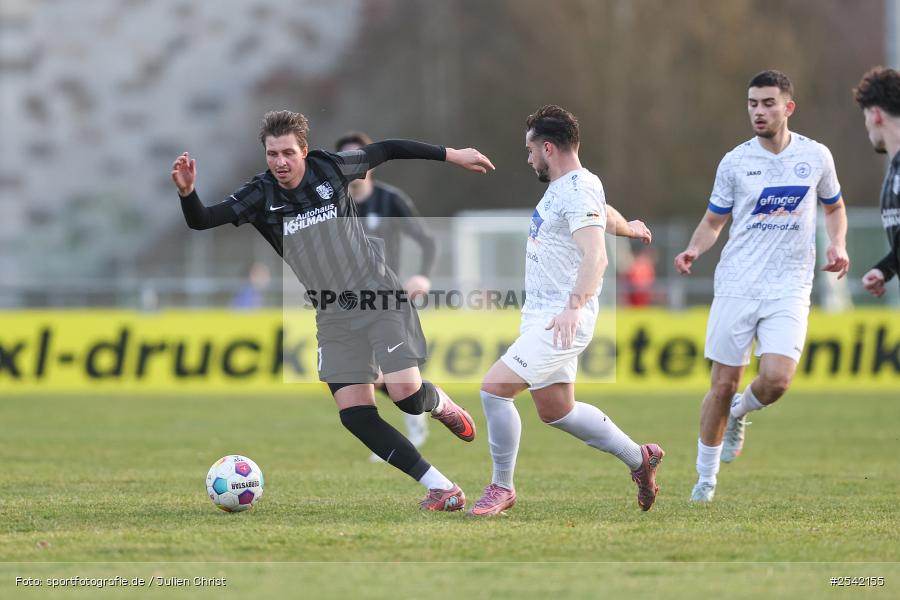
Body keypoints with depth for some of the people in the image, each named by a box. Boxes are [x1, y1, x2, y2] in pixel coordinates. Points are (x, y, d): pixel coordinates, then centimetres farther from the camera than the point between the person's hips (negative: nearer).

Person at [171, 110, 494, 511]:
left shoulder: (330, 169, -7)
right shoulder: (260, 196, -7)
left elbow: (387, 150, 7)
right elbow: (201, 221, -16)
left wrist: (452, 155, 12)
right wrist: (187, 192, -38)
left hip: (380, 298, -2)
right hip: (334, 317, 2)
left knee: (406, 395, -16)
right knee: (354, 415, -9)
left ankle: (440, 403, 24)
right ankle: (440, 487, 1)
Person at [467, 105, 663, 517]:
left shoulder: (579, 190, -16)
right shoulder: (562, 186, 15)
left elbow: (595, 256, -29)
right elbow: (606, 213, 37)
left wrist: (574, 306, -42)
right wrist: (628, 227, 59)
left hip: (562, 321, -10)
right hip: (541, 315, 10)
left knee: (494, 389, -16)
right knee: (555, 411, 13)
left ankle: (502, 487, -3)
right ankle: (639, 458, 27)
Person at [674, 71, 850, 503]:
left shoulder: (816, 156, 3)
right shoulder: (735, 162, 1)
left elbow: (834, 206, 20)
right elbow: (713, 221, 10)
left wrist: (838, 244, 1)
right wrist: (693, 250, -10)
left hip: (789, 288, 0)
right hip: (736, 285, 0)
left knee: (776, 379, -18)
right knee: (723, 384, 0)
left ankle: (740, 411, 18)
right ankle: (706, 477, 17)